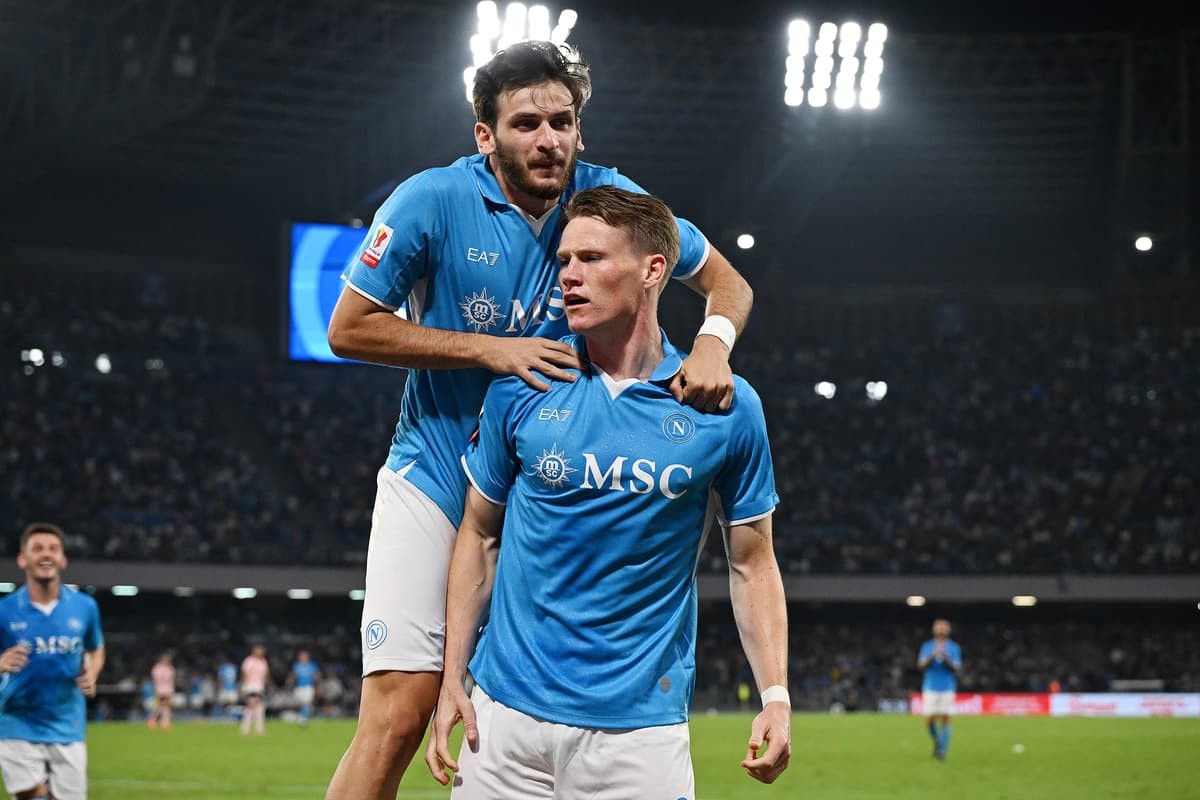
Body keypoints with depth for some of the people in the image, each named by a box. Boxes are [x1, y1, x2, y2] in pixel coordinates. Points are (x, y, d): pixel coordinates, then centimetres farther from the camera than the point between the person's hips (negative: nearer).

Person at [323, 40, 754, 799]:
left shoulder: (607, 199, -4)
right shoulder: (435, 201, -12)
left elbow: (728, 283, 4)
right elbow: (348, 329, -8)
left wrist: (713, 342, -20)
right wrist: (489, 349, -17)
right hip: (435, 482, -3)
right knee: (398, 715, -11)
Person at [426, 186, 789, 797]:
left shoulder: (728, 407, -2)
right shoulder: (519, 387, 1)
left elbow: (752, 563, 5)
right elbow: (480, 534, 8)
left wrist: (775, 697, -4)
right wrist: (452, 680, 3)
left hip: (642, 725, -1)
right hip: (508, 710, 1)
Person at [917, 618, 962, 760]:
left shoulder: (954, 647, 5)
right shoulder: (927, 646, 7)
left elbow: (956, 668, -3)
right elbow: (921, 666, -2)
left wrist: (946, 659, -19)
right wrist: (932, 657, -17)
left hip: (947, 689, -1)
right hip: (931, 688, 1)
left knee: (945, 720, -8)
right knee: (929, 720, -4)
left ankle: (942, 750, -6)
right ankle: (937, 742, 23)